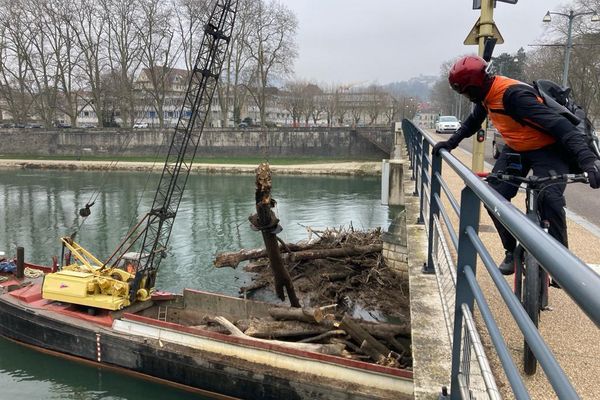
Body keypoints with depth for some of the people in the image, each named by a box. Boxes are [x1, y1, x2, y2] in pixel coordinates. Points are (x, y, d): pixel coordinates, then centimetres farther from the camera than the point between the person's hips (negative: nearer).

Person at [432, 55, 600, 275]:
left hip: (548, 149, -8)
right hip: (516, 149, 8)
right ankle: (511, 251, 10)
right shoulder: (487, 93, -4)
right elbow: (473, 121, 19)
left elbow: (557, 123, -39)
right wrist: (451, 142, 18)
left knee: (549, 198, -29)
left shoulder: (514, 94, -31)